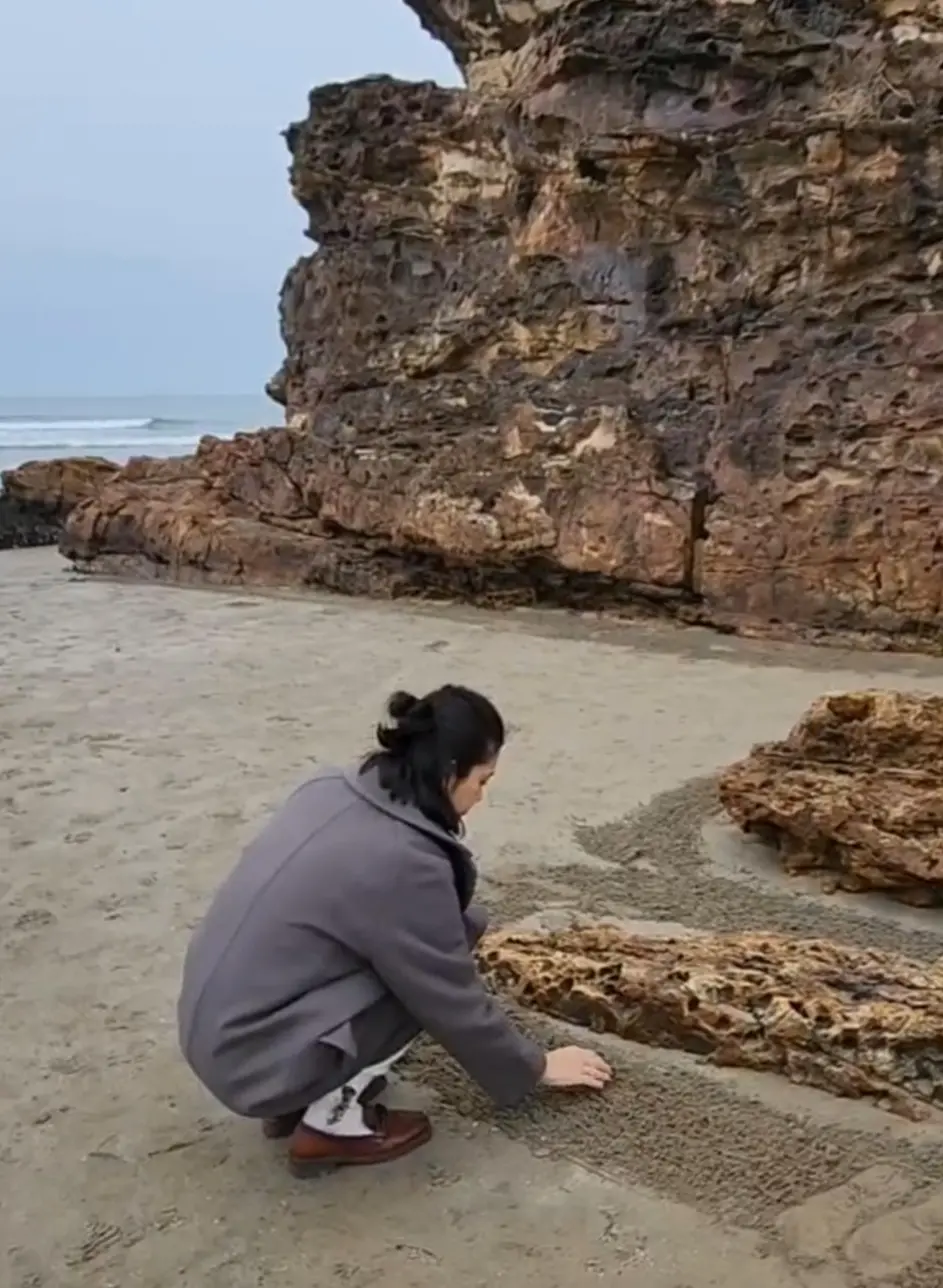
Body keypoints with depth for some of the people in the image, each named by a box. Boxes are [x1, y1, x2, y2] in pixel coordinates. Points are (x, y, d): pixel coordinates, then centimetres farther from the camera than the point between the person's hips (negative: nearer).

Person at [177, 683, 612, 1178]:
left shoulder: (332, 790, 1)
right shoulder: (402, 860, -22)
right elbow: (453, 1001, -9)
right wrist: (535, 1068, 7)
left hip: (213, 1026, 8)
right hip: (253, 1060, -8)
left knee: (427, 943, 13)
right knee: (427, 976, -5)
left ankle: (299, 1099, 16)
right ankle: (332, 1122, 4)